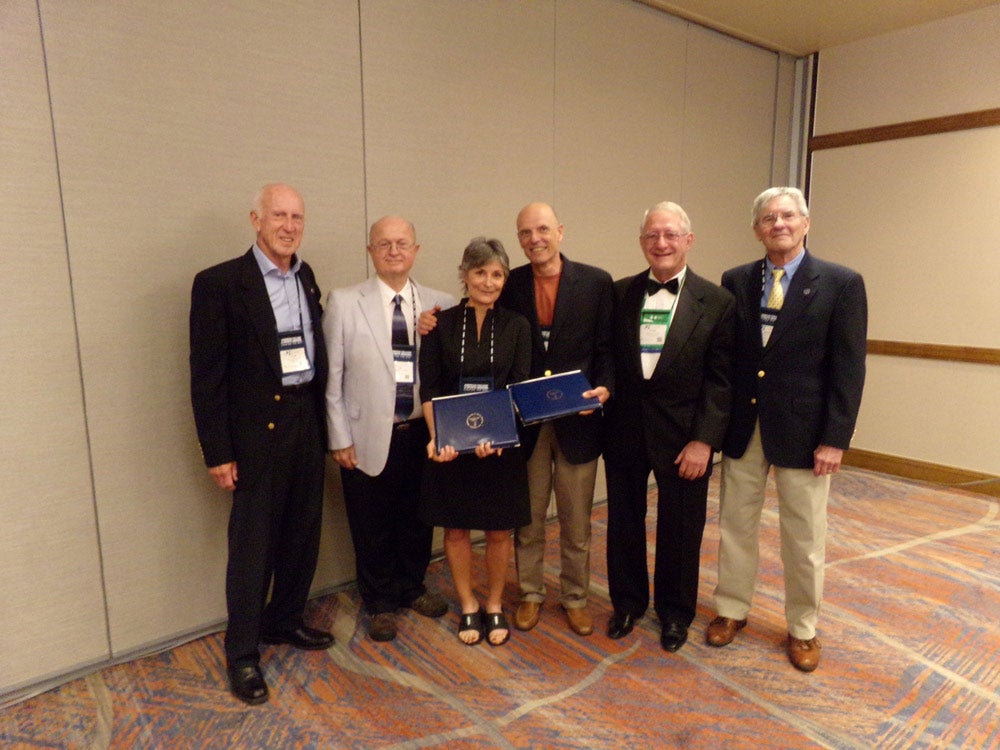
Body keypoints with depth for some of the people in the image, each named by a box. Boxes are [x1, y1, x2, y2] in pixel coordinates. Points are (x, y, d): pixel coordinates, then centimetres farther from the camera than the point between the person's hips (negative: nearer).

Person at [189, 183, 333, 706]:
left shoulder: (306, 279, 9)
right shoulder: (220, 283, -9)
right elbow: (207, 374, -10)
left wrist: (325, 422, 7)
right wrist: (217, 451, -11)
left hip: (307, 422, 6)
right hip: (257, 429, -6)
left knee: (303, 532, 16)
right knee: (253, 543, 4)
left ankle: (284, 621, 37)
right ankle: (242, 653, 22)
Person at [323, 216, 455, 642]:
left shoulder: (441, 306, 0)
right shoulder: (344, 303, -5)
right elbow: (332, 376, -4)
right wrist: (340, 439, -5)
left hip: (423, 434, 2)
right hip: (368, 438, -2)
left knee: (417, 520, 18)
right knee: (372, 527, 12)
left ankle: (412, 588, 43)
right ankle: (380, 603, 36)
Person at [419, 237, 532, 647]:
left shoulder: (516, 326, 0)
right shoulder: (441, 323, -2)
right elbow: (429, 388, -3)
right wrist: (437, 437, -19)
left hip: (502, 444, 0)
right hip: (451, 444, 0)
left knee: (499, 531, 11)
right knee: (456, 529, 12)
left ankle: (495, 607, 33)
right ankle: (468, 608, 32)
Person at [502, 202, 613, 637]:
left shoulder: (596, 283, -3)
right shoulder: (509, 285, 1)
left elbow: (608, 348, -2)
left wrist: (604, 389, -18)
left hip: (577, 419, -1)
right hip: (524, 420, 1)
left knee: (576, 521, 14)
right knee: (527, 518, 15)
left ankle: (575, 597, 34)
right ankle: (530, 593, 35)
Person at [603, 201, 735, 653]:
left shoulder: (716, 302, -5)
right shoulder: (620, 294, 3)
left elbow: (720, 379, -7)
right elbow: (606, 359, 7)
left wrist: (704, 440, -13)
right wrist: (600, 393, -8)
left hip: (683, 435, -2)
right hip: (624, 429, 3)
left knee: (680, 529, 12)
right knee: (624, 522, 15)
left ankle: (674, 611, 35)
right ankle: (628, 602, 38)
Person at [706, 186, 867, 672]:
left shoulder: (841, 284, -5)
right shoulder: (735, 282, 3)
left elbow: (849, 368, -7)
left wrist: (834, 439, -11)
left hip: (803, 430, -2)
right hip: (742, 426, 3)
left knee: (804, 537, 10)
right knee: (735, 523, 14)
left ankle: (803, 628, 31)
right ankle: (732, 609, 34)